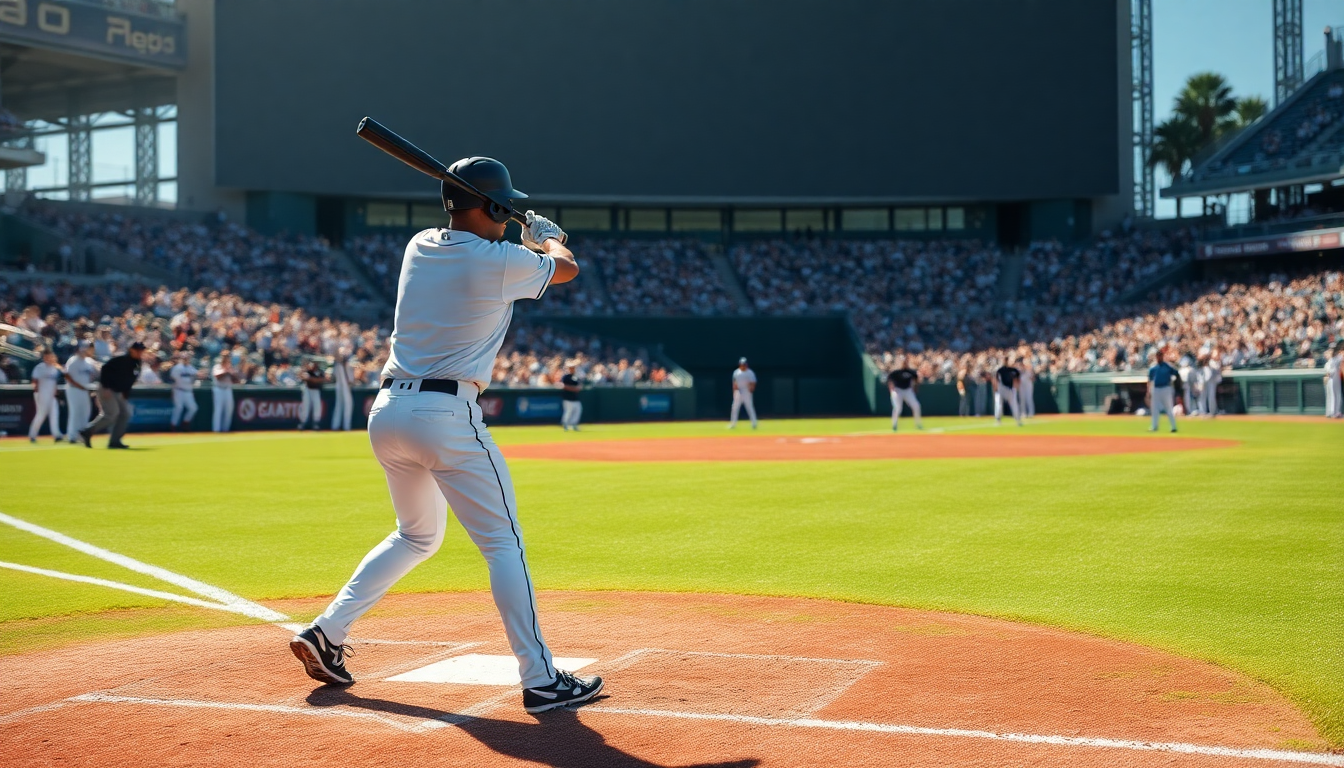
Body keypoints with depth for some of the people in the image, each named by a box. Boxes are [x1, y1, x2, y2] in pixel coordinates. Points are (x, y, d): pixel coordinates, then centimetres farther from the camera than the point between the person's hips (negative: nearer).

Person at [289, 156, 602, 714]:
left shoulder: (419, 246, 11)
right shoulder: (501, 262, -7)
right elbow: (567, 267, 12)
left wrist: (527, 244, 36)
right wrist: (549, 240, 32)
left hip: (387, 411, 8)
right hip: (446, 414, -8)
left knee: (417, 535, 24)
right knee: (503, 544, -2)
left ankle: (325, 632, 21)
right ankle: (541, 680, -3)